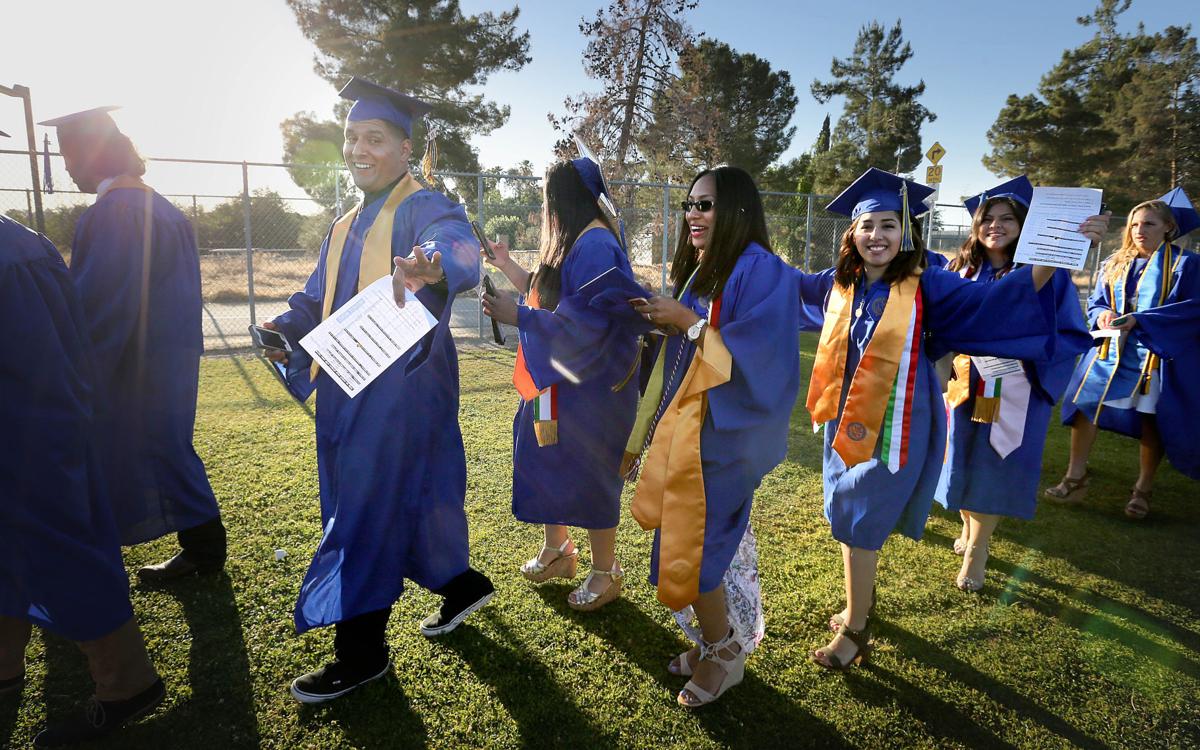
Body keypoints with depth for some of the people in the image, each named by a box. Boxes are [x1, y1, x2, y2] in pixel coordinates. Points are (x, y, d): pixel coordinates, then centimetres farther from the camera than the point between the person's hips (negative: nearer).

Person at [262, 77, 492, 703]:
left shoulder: (424, 209, -11)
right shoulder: (346, 226, 16)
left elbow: (458, 246, -35)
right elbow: (317, 299, 16)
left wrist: (433, 266, -58)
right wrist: (286, 328, -5)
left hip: (401, 390, -8)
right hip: (348, 389, 9)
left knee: (368, 509, -4)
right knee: (405, 499, 17)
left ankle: (360, 650, 11)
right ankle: (461, 585, 38)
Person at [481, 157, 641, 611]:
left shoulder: (596, 246, -21)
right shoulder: (571, 243, 11)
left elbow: (585, 321, -28)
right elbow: (546, 295, 22)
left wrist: (517, 315, -25)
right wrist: (507, 265, 22)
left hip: (587, 386, -10)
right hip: (556, 380, 10)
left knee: (588, 477, 3)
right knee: (545, 463, 19)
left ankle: (605, 572, 22)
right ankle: (557, 550, 38)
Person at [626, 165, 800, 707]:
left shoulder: (761, 271, -13)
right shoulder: (698, 272, 12)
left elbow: (756, 356, -21)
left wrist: (689, 323, -17)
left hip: (720, 437, -8)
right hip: (683, 430, 8)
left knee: (691, 551, -1)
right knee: (689, 546, 13)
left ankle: (722, 652, 21)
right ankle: (718, 641, 31)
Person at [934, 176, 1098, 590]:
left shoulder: (1047, 272, -6)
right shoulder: (961, 270, 2)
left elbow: (1074, 335, -6)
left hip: (1014, 392, -3)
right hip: (964, 385, 3)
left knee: (992, 468, 3)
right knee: (962, 461, 13)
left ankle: (976, 553, 19)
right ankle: (969, 530, 37)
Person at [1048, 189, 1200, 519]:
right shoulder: (1115, 263, 10)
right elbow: (1095, 302, 12)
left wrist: (1141, 320, -22)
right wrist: (1102, 315, -12)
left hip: (1158, 354, -4)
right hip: (1111, 351, 4)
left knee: (1151, 420, 3)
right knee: (1085, 406, -2)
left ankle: (1143, 489, 18)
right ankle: (1075, 479, 9)